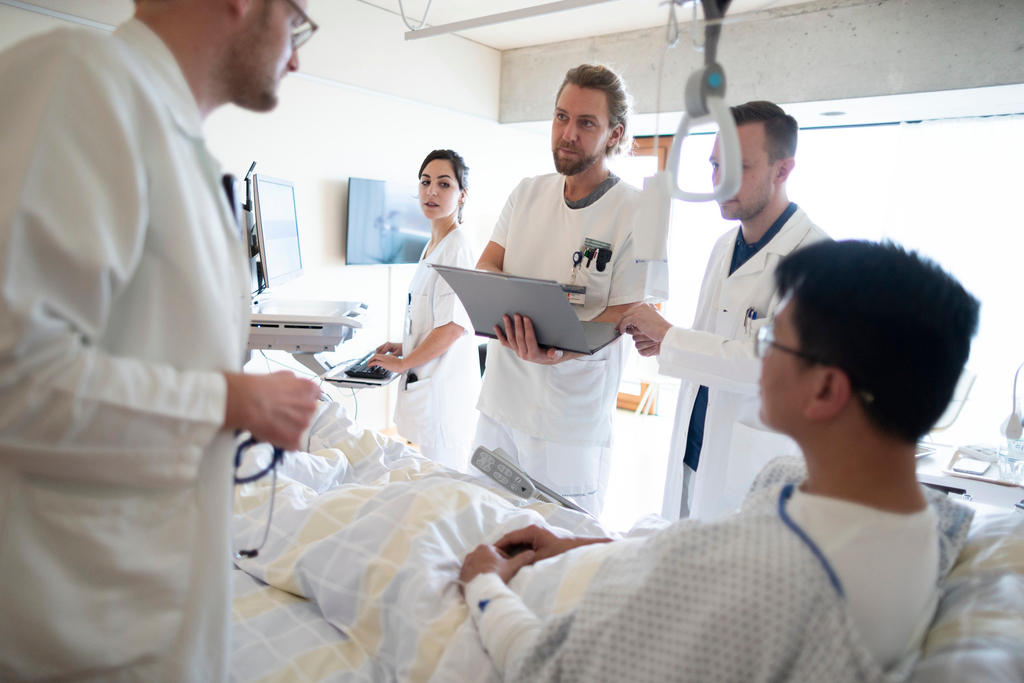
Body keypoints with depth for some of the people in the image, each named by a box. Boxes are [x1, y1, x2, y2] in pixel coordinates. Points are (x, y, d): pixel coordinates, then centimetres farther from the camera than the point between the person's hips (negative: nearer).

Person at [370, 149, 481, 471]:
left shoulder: (457, 247, -16)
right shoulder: (432, 246, 14)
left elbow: (454, 325, -23)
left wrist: (402, 362, -13)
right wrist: (404, 346, 15)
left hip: (443, 385, -9)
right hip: (426, 382, 9)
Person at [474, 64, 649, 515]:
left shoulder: (638, 213, -9)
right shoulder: (527, 193, 8)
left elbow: (622, 317, -12)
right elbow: (486, 266, 7)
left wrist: (556, 352, -30)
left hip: (572, 421, -5)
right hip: (500, 398, 5)